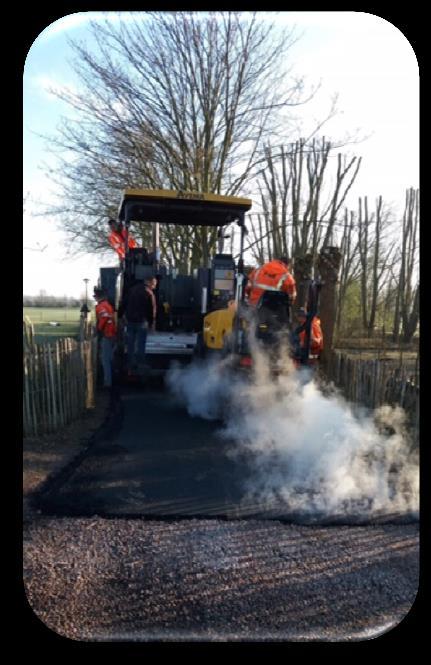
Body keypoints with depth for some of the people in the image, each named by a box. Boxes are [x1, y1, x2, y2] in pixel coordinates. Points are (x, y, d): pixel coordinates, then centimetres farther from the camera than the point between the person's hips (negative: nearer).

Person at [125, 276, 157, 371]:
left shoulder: (133, 289, 8)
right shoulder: (149, 293, -11)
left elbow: (126, 304, 12)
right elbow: (152, 309, -10)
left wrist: (127, 317, 18)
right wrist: (152, 323, -1)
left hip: (130, 320, 5)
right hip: (142, 321, -5)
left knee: (130, 345, 12)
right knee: (141, 345, 3)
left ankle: (130, 366, 18)